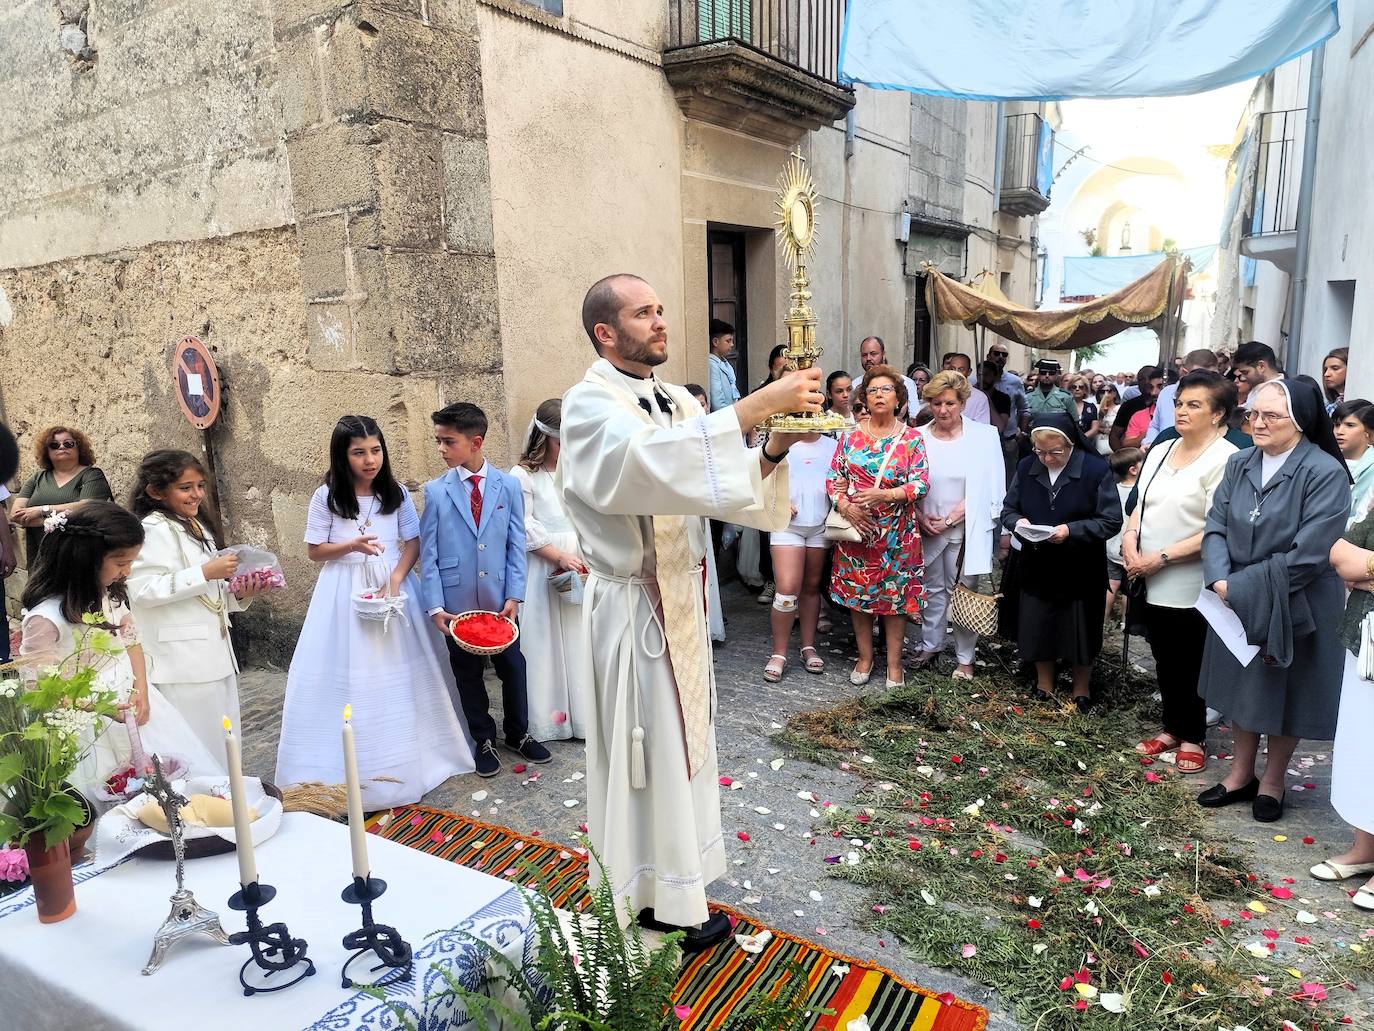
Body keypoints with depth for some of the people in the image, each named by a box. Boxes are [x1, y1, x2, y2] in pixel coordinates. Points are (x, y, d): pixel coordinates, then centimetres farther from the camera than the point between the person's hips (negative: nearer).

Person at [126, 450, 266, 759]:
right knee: (196, 747, -4)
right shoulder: (155, 530, -12)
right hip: (182, 661, -9)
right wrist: (205, 573, -23)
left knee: (223, 740, 14)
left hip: (215, 653, 9)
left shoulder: (196, 526, 17)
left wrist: (239, 594, 6)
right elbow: (142, 589, -23)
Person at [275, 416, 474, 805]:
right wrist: (352, 545, -18)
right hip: (344, 593, -1)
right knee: (346, 674, 0)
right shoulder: (326, 496, -4)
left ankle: (405, 758, 22)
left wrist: (396, 578, -13)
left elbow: (413, 543, 3)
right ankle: (352, 769, 11)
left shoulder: (396, 493, 0)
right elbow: (315, 551, 0)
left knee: (398, 672, 6)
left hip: (393, 585, 2)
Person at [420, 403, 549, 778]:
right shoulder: (435, 491, -4)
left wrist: (514, 596, -6)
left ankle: (518, 733, 34)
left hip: (500, 601, 1)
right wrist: (435, 606, -9)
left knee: (513, 667, 12)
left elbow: (516, 545, -1)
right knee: (468, 673, 12)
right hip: (457, 603, 0)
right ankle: (484, 740, 30)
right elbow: (428, 553, -3)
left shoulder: (508, 486, -3)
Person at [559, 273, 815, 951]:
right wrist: (757, 405, -36)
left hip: (680, 599, 8)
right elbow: (651, 461, -36)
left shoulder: (677, 403, 9)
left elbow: (727, 484, 2)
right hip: (632, 608, -8)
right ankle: (654, 907, 23)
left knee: (677, 744, 18)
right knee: (648, 755, 4)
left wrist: (777, 444, -17)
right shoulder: (591, 406, -14)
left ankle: (674, 888, 36)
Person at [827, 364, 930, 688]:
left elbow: (921, 484, -9)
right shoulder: (852, 436, 3)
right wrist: (847, 508, -13)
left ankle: (894, 662, 19)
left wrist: (882, 495, -21)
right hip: (857, 528, 2)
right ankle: (865, 657, 24)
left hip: (897, 533, -2)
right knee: (857, 591, 8)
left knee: (896, 594, 5)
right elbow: (834, 479, 4)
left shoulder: (911, 438, -2)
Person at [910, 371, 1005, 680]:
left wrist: (963, 510, -11)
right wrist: (920, 517, -7)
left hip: (966, 529, -2)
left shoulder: (985, 436, -4)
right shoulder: (918, 438, 0)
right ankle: (931, 646, 30)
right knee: (933, 589, 15)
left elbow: (993, 488, -4)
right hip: (929, 528, 2)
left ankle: (965, 658, 17)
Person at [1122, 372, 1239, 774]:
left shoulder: (1225, 460, -13)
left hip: (1191, 585, -6)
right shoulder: (1160, 451, 9)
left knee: (1190, 665, 8)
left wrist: (1161, 557, -19)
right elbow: (1141, 505, 14)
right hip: (1152, 582, 6)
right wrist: (1130, 537, -5)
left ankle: (1192, 738, 25)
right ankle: (1172, 727, 33)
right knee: (1164, 660, 17)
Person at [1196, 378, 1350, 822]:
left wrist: (1244, 587, -19)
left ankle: (1272, 781, 31)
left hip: (1294, 610, -5)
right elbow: (1215, 527, -3)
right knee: (1244, 685, 16)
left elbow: (1308, 555, -22)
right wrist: (1221, 581, -18)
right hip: (1238, 604, 5)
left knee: (1284, 693, 11)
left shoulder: (1325, 473, -18)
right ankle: (1241, 773, 32)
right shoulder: (1239, 464, 0)